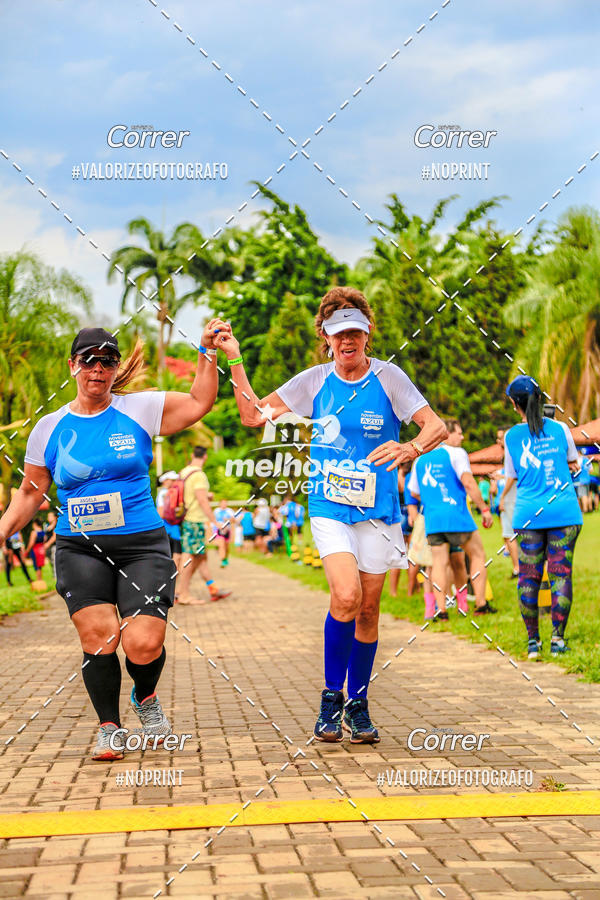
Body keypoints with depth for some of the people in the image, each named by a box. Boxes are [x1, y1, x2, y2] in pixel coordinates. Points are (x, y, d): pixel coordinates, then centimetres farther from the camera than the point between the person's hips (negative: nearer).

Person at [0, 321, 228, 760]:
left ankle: (146, 698, 21)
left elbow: (199, 402, 10)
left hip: (142, 544, -1)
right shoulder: (49, 428, 8)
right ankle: (109, 728, 4)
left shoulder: (139, 410, 4)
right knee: (99, 635, -19)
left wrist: (208, 351, 1)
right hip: (80, 549, 1)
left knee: (144, 644, -15)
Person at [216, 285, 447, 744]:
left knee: (368, 609, 6)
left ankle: (358, 704, 24)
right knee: (346, 596, -21)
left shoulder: (387, 377, -3)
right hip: (328, 506, 0)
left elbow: (436, 426, -8)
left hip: (377, 509, 0)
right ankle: (331, 697, -3)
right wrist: (234, 361, 1)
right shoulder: (315, 380, 4)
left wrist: (410, 448, -30)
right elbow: (254, 415, 8)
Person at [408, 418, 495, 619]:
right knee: (478, 555, 9)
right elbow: (468, 483, -14)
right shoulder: (456, 453, -3)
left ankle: (441, 610, -2)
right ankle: (481, 604, 7)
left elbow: (414, 492, 21)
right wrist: (484, 508, -8)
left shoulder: (421, 459, 16)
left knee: (439, 562, 5)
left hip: (431, 518, 5)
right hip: (456, 516, -5)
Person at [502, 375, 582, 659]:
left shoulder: (511, 437, 0)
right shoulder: (560, 429, 2)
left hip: (528, 514, 0)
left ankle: (532, 641, 6)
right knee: (561, 573, 2)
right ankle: (557, 638, 0)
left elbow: (511, 478, 9)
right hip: (564, 511, 0)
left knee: (528, 577, 5)